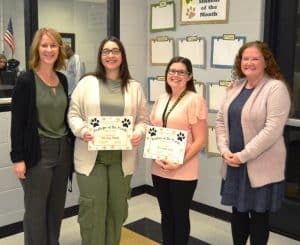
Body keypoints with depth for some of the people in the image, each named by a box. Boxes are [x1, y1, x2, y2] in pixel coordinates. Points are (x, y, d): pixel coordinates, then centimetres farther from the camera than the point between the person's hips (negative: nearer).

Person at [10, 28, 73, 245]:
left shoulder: (62, 79, 7)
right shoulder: (26, 80, -10)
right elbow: (17, 122, -11)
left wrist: (70, 145, 11)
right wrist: (18, 158, -14)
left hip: (62, 149, 6)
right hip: (38, 152, -5)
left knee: (57, 206, 16)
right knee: (36, 209, 7)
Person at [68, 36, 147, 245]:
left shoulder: (134, 87, 8)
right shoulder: (87, 82, 3)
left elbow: (142, 120, 7)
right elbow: (73, 114, 1)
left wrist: (138, 134, -13)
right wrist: (83, 131, -18)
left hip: (122, 158, 2)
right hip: (92, 156, -2)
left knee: (117, 208, 14)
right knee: (92, 209, 1)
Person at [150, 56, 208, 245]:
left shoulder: (195, 100, -10)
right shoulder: (161, 100, 9)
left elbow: (200, 140, -12)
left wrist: (179, 163, -19)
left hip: (183, 171, -5)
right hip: (159, 169, 5)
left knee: (180, 216, 10)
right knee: (166, 215, 17)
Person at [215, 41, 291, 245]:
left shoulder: (276, 87, -12)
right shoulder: (235, 86, 9)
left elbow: (272, 130, -19)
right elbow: (221, 120, 9)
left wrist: (243, 156, -18)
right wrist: (224, 150, -5)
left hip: (261, 167, -6)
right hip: (233, 164, 6)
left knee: (259, 214, 8)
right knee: (238, 211, 17)